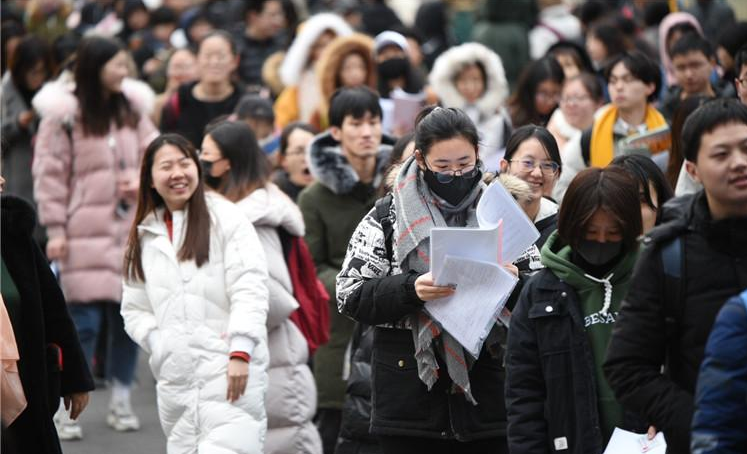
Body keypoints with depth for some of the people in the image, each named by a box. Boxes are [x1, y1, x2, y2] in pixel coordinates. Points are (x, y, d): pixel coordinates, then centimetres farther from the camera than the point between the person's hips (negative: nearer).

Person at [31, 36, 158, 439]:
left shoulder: (133, 109, 8)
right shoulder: (64, 114, -6)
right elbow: (50, 173, -6)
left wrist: (143, 180, -9)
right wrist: (55, 229, -9)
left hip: (131, 228, 5)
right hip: (85, 232, -5)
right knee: (84, 320, -8)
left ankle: (121, 401, 20)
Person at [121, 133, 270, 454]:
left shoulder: (226, 218, -1)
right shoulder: (145, 237, 16)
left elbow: (250, 291, -8)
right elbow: (135, 309, 18)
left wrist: (240, 353, -17)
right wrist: (161, 345, 1)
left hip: (230, 369, -6)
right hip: (175, 376, 6)